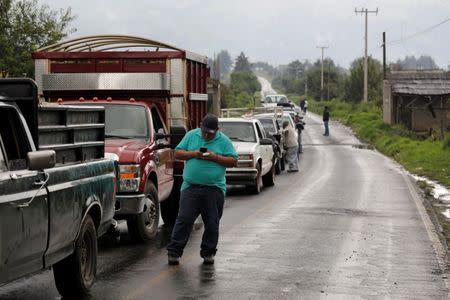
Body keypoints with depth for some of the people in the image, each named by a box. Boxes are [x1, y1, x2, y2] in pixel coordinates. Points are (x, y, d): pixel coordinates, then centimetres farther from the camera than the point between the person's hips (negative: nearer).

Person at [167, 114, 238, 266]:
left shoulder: (224, 141, 5)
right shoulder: (191, 136, 9)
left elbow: (233, 161, 0)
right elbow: (177, 153, 7)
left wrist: (215, 157, -13)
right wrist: (193, 154, -10)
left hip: (214, 189, 0)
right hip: (191, 187, 0)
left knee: (212, 223, 5)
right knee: (184, 219, -5)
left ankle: (208, 253, 17)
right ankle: (174, 252, -1)